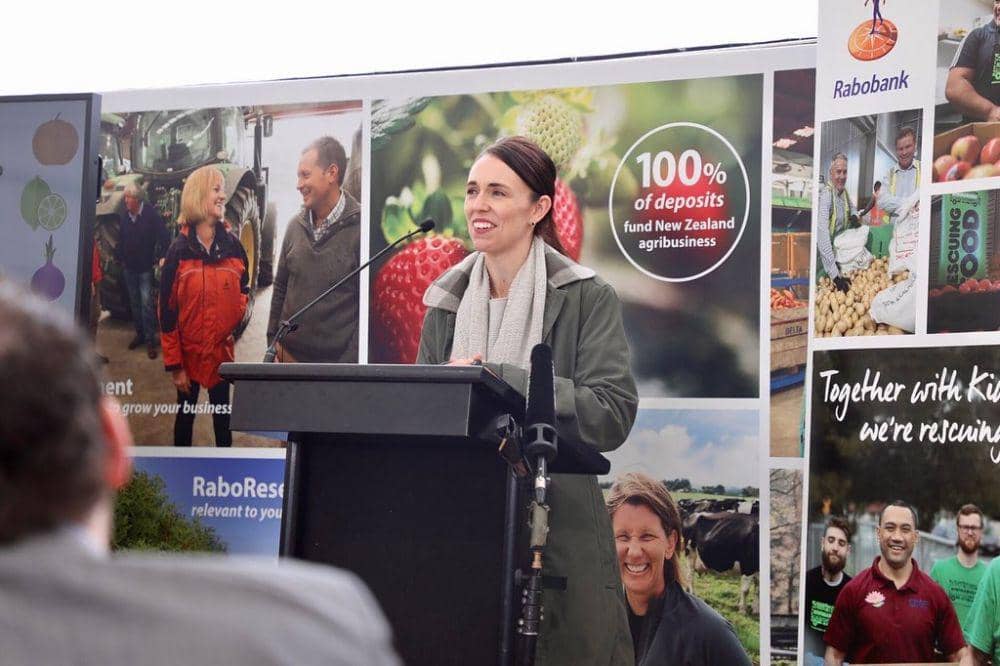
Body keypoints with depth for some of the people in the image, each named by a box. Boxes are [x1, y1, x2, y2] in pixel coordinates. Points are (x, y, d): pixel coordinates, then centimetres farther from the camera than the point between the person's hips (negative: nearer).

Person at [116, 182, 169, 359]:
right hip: (129, 267, 6)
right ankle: (140, 334, 27)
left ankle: (150, 340, -5)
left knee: (146, 302, -9)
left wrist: (160, 257, -17)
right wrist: (119, 257, 4)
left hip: (145, 267, -6)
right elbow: (121, 239, 11)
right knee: (134, 302, 14)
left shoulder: (150, 214, -14)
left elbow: (164, 237, -13)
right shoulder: (125, 216, 2)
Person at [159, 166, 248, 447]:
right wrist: (173, 365, -9)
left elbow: (244, 287, 17)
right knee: (185, 413, 10)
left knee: (222, 413, 13)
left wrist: (239, 313, -6)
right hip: (189, 351, -2)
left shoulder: (232, 246, -1)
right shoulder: (179, 251, -9)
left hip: (222, 350, 2)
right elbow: (167, 310, -8)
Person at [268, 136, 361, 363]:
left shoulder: (359, 228, -11)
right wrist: (273, 342, 7)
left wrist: (350, 363, -15)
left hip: (338, 362, -5)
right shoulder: (296, 226, 7)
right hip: (289, 357, 5)